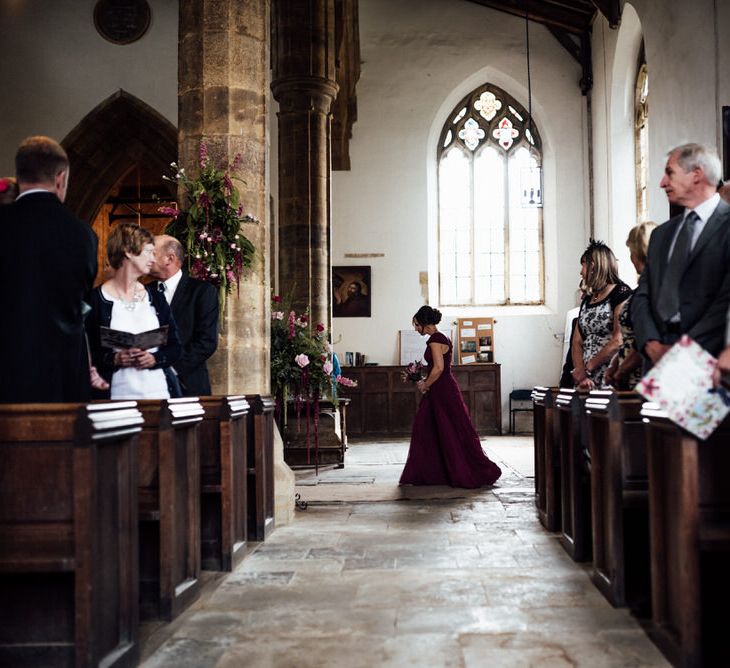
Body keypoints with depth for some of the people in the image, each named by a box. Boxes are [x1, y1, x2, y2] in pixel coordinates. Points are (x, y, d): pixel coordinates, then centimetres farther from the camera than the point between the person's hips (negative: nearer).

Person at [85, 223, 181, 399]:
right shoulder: (96, 299, -2)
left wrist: (154, 358, -7)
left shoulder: (155, 297, 12)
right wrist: (114, 359, -19)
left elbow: (175, 347, 11)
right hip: (115, 394, -4)